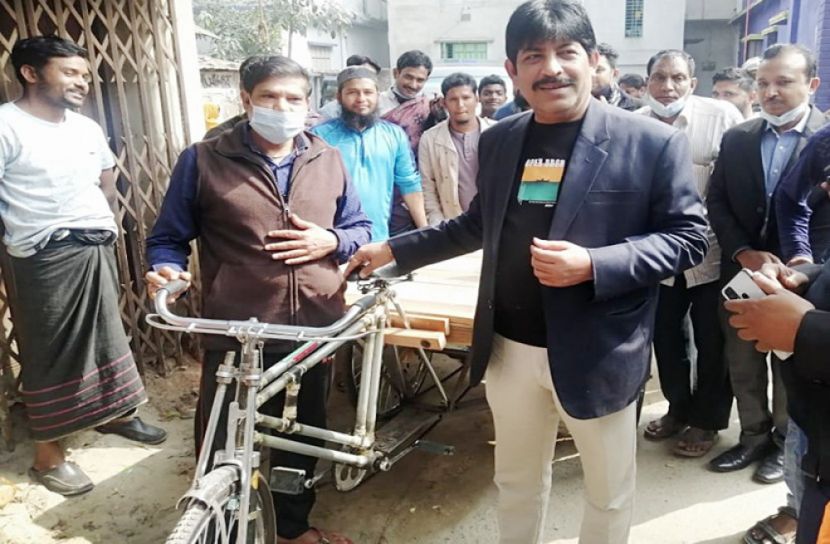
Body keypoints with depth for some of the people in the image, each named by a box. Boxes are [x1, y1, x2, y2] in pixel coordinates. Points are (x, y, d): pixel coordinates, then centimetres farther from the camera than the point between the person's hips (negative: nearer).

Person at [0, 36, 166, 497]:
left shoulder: (87, 128, 11)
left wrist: (105, 225, 15)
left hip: (97, 250, 7)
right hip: (45, 258, -7)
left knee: (107, 336, 18)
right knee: (50, 354, 2)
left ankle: (116, 413, 37)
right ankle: (47, 456, 15)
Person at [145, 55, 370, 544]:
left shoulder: (329, 160, 8)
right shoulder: (204, 160, -2)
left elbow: (361, 228, 14)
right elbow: (168, 238, 4)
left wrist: (330, 241, -8)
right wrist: (167, 270, -18)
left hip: (315, 328, 4)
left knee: (303, 437, 20)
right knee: (225, 451, 7)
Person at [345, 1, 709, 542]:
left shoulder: (653, 142, -10)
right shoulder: (497, 140, 5)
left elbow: (688, 236, -9)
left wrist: (593, 266, -24)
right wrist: (394, 249, 13)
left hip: (597, 352, -3)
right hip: (510, 347, 4)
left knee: (609, 490, 19)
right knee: (516, 480, 23)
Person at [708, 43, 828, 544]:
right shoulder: (737, 138, 3)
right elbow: (717, 202, 1)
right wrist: (743, 252, -12)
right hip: (742, 272, 3)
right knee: (743, 363, 14)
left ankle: (784, 443, 33)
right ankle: (754, 437, 33)